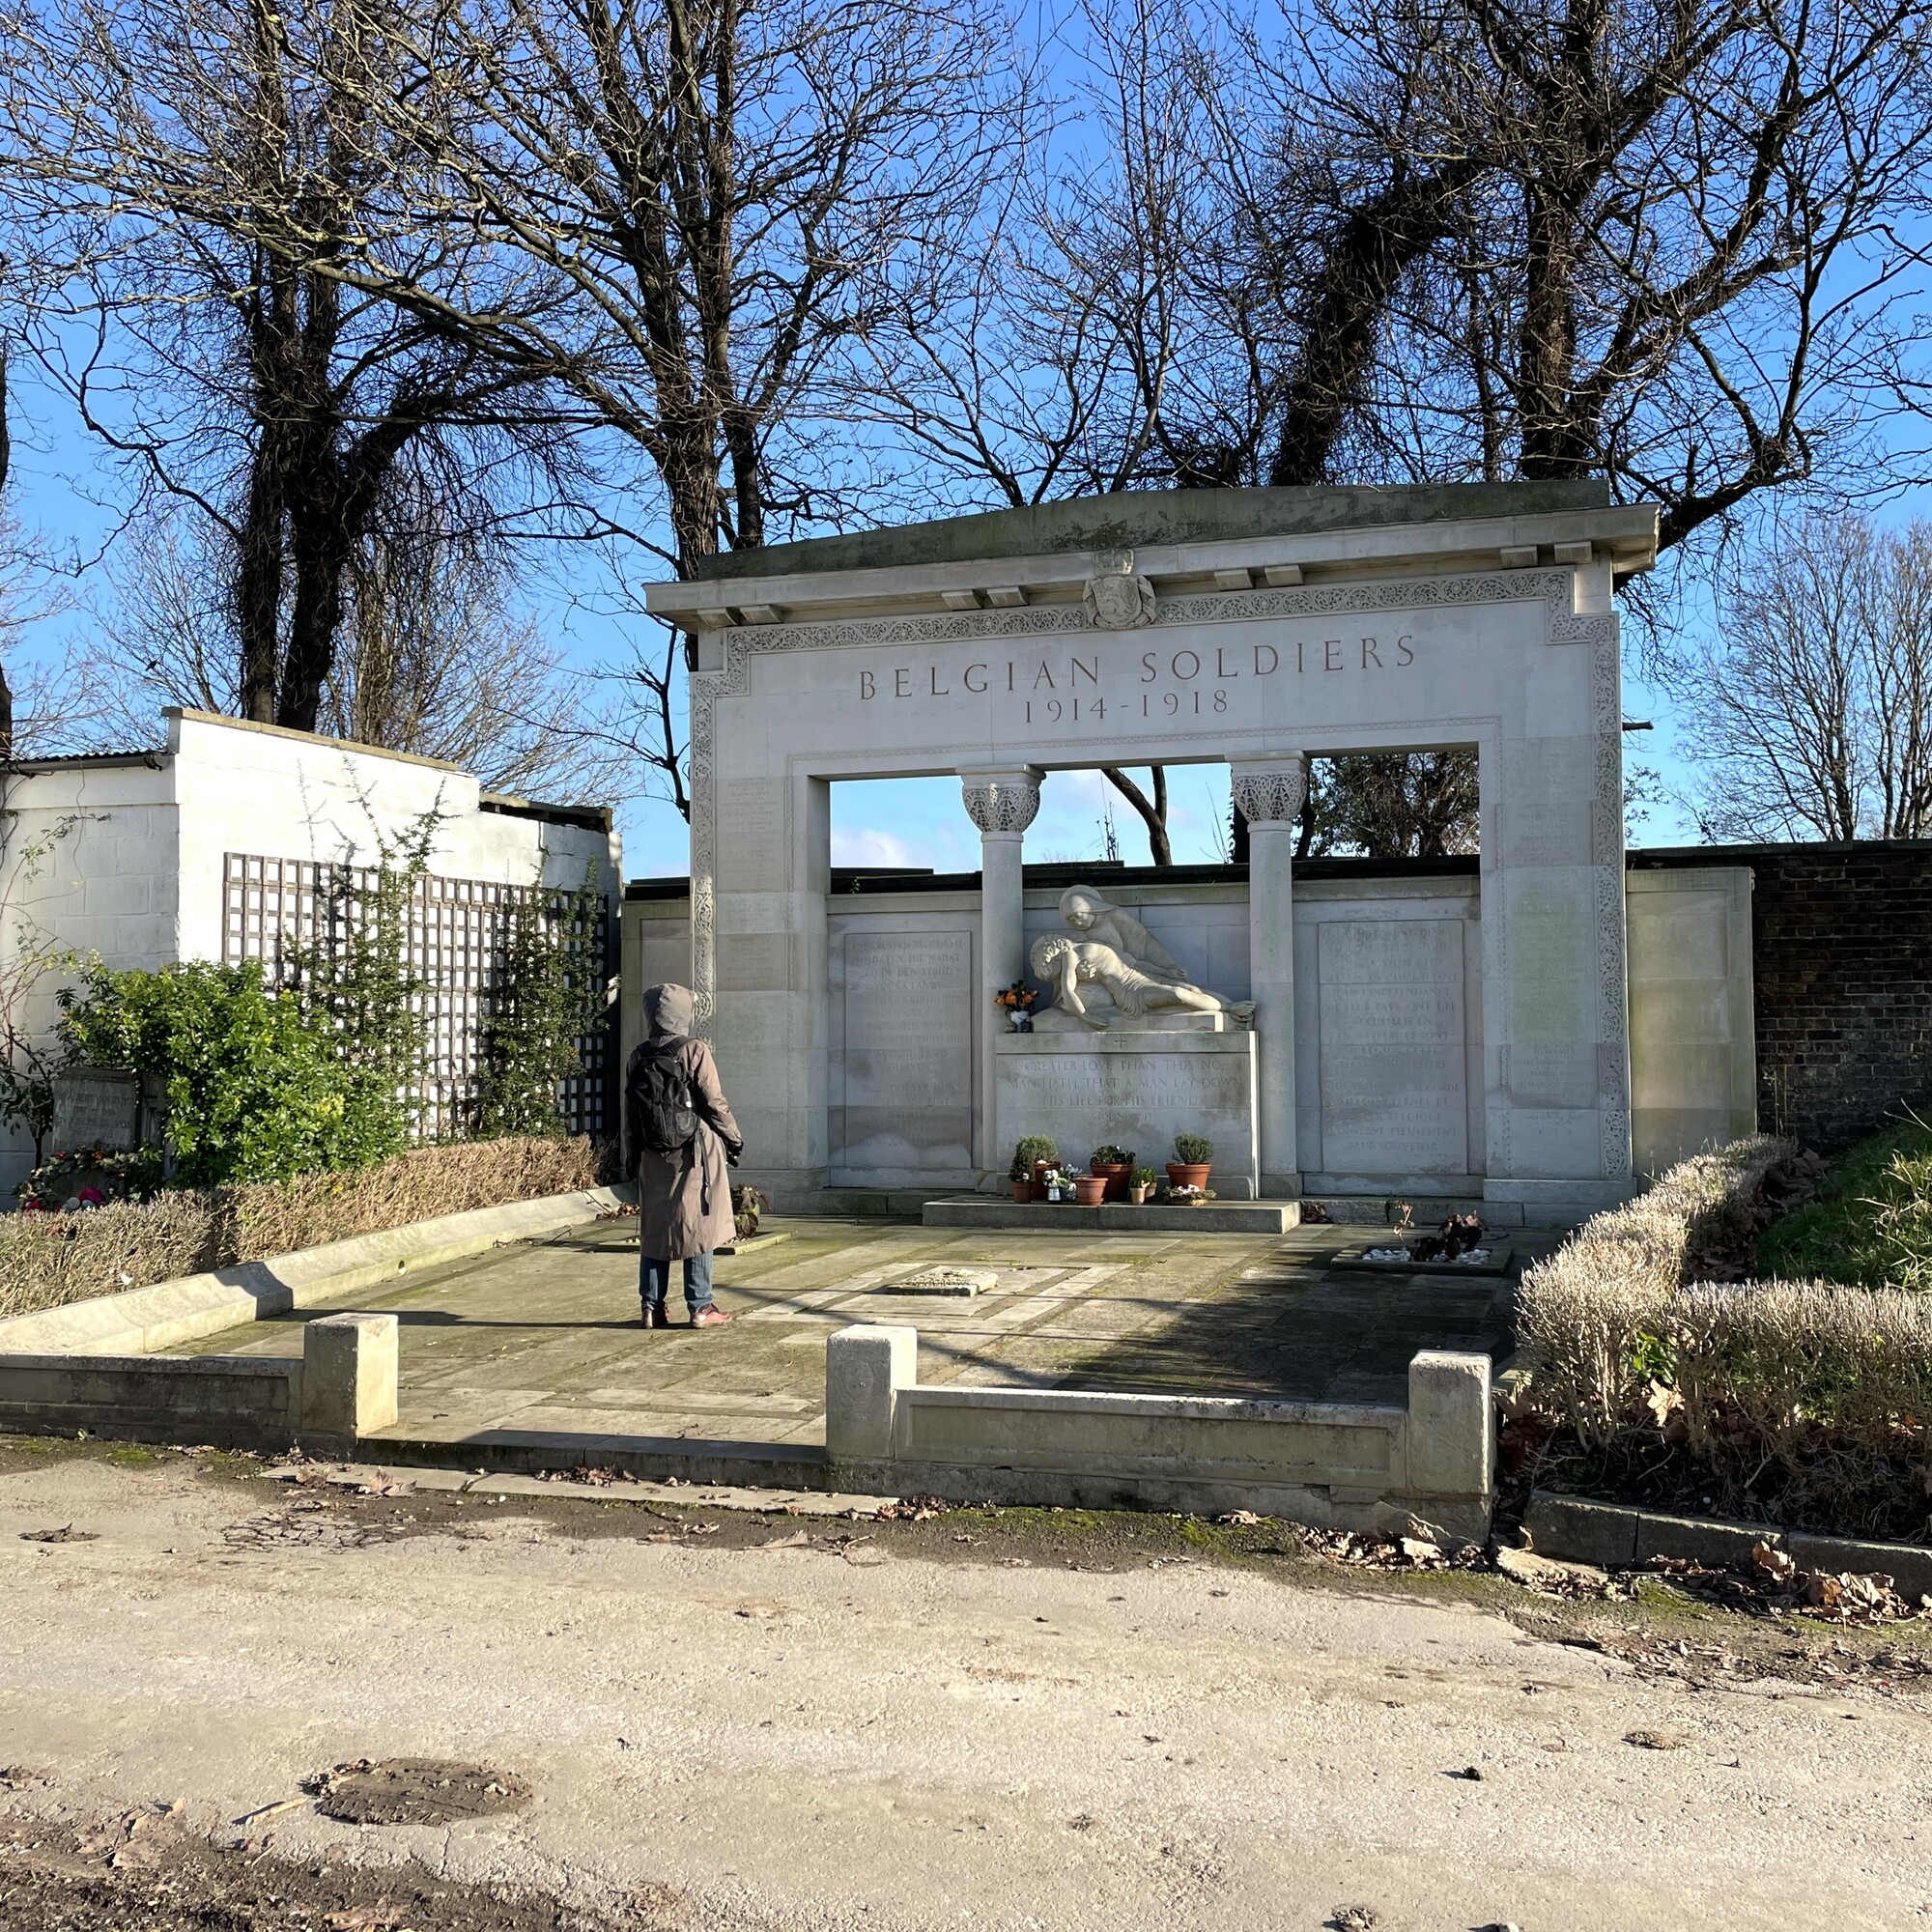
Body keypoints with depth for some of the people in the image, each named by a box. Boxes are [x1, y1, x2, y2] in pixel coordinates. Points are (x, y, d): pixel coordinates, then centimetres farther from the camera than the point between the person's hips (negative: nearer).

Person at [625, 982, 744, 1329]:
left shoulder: (638, 1057, 4)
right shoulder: (694, 1051, -11)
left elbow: (630, 1109, 9)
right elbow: (714, 1102, -9)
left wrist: (633, 1154, 19)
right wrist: (734, 1139, 4)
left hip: (652, 1154, 5)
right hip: (695, 1151, -5)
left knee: (654, 1228, 10)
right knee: (698, 1226, 1)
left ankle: (652, 1306, 11)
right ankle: (700, 1307, 3)